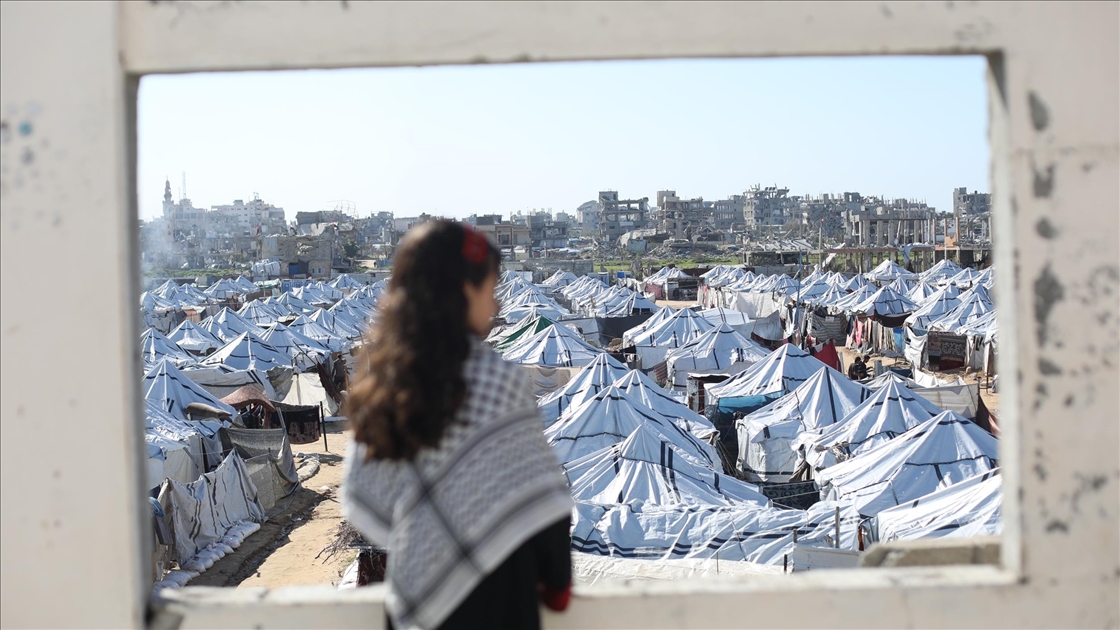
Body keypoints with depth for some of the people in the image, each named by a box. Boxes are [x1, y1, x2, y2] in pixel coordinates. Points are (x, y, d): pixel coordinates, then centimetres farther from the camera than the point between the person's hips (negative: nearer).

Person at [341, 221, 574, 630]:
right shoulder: (497, 381, -19)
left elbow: (362, 498, 3)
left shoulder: (383, 378, -3)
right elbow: (540, 500, -14)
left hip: (416, 588, 5)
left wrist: (414, 546, 11)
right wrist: (557, 582, 0)